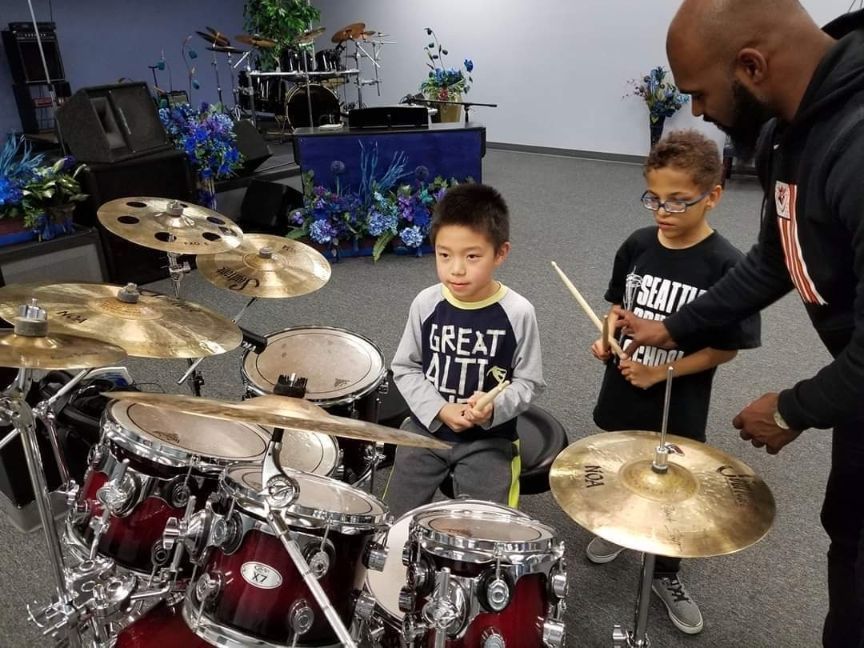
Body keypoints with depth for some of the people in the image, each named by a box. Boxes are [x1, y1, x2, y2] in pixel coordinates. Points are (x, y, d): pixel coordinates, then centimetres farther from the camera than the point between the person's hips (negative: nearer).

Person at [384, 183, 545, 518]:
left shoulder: (517, 312, -16)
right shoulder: (426, 304, -10)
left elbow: (528, 381, -6)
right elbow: (405, 368, 1)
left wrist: (495, 407, -25)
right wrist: (439, 409, -13)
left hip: (489, 438, -2)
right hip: (427, 426, 2)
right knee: (394, 518, 4)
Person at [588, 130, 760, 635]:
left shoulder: (726, 266, -19)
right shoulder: (637, 245, -7)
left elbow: (727, 348, -14)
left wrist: (662, 372, -21)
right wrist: (607, 339, -11)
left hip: (679, 410, -3)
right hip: (622, 394, 4)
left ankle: (667, 575, 39)